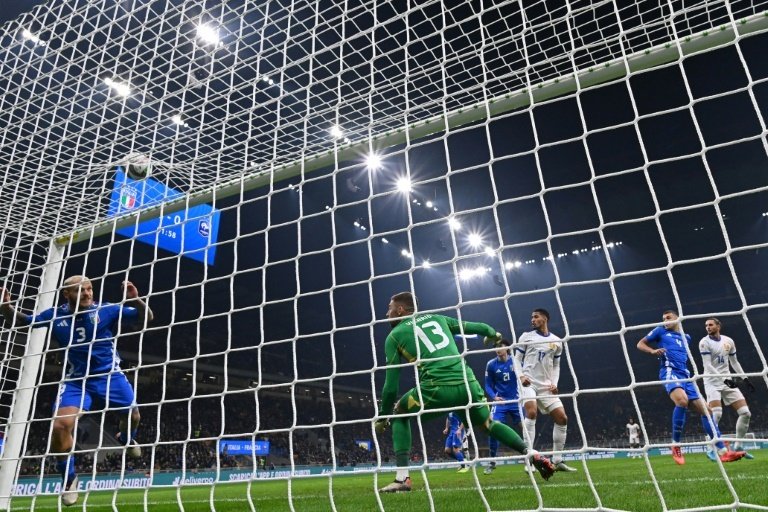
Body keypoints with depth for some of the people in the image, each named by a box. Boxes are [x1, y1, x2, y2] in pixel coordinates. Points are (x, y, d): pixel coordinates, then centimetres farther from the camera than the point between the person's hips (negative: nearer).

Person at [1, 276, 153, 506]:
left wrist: (136, 300, -30)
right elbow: (21, 321, 12)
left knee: (132, 414, 2)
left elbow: (146, 318, -11)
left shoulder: (107, 310, -12)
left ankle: (127, 438, 43)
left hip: (109, 374, -1)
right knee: (60, 425, -18)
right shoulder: (55, 315, -4)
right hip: (76, 379, 1)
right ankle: (68, 477, 7)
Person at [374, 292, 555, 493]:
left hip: (437, 388, -5)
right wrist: (493, 334, 51)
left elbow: (391, 384, 8)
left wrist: (382, 416, 20)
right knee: (488, 424, 32)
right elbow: (474, 327, 29)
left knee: (398, 414, 21)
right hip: (467, 382, 5)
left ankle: (402, 478, 10)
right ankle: (532, 454, 15)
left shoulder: (394, 336, 10)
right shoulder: (436, 318, 21)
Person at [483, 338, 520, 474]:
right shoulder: (491, 364, -3)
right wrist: (494, 397, -15)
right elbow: (488, 385, 3)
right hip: (500, 402, 0)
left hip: (516, 401, 1)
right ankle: (492, 462, 5)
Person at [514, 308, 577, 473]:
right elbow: (517, 359, 5)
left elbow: (556, 365, 18)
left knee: (562, 418, -1)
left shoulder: (556, 341, 12)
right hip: (528, 383, -4)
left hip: (546, 386, 4)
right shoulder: (526, 336, 5)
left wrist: (554, 383, 1)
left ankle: (557, 461, 13)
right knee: (532, 412, -27)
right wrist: (521, 376, -12)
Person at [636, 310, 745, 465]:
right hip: (670, 372, -7)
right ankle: (675, 445, -21)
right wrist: (653, 351, -10)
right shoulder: (660, 331, 11)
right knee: (682, 401, -33)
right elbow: (640, 344, 9)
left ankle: (723, 451, 6)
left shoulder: (685, 337, 26)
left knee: (704, 409, 0)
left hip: (685, 375, 7)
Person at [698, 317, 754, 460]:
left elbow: (734, 362, 19)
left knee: (746, 413, 0)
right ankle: (712, 449, -11)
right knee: (716, 414, -21)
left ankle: (737, 446, 15)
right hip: (712, 382, -6)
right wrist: (725, 379, -23)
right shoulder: (704, 342, -9)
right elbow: (707, 366, -16)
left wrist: (745, 378, 14)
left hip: (728, 381, 6)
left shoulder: (728, 341, 7)